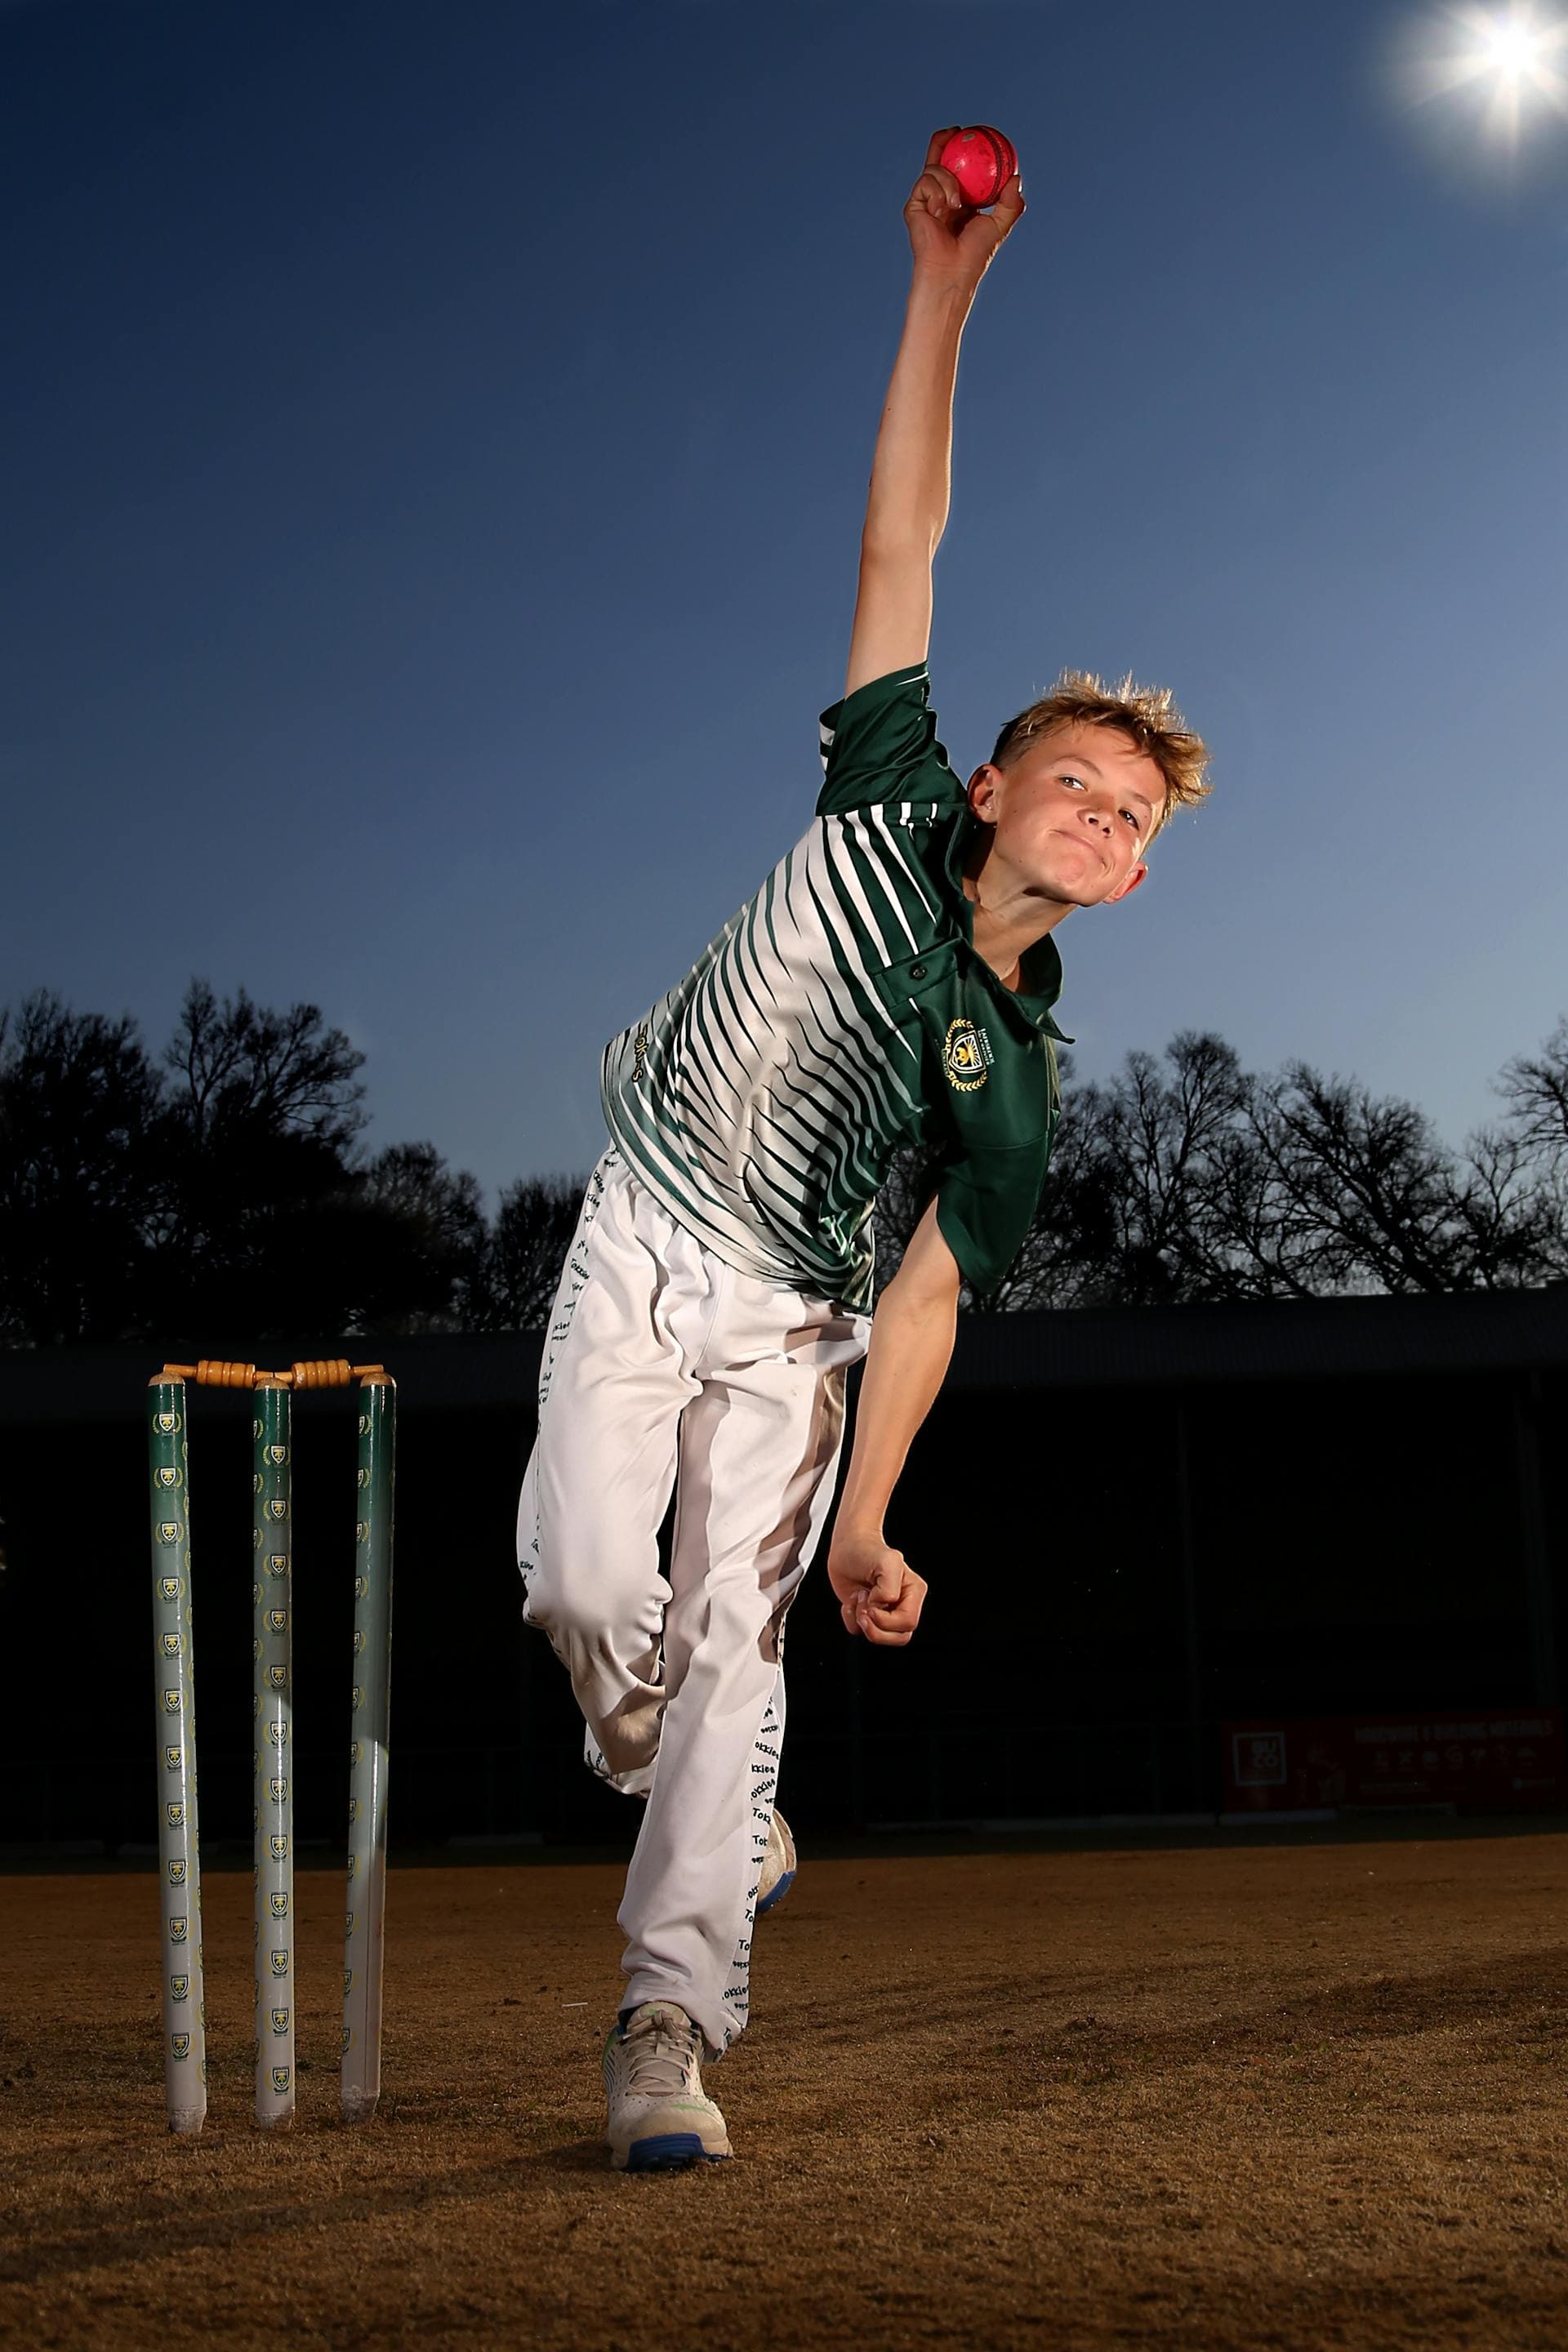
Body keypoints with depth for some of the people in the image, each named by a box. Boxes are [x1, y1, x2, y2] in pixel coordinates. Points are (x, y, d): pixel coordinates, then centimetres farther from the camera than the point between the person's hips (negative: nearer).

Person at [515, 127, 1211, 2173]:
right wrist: (944, 294, -12)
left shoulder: (1012, 1081, -8)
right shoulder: (891, 810, -6)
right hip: (636, 1249, 1)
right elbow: (900, 543, -8)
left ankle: (673, 2008, -11)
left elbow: (925, 1298, -9)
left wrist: (869, 1518, -19)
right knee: (584, 1578, -15)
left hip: (785, 1311, 0)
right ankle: (689, 1802, 16)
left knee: (738, 1626, -13)